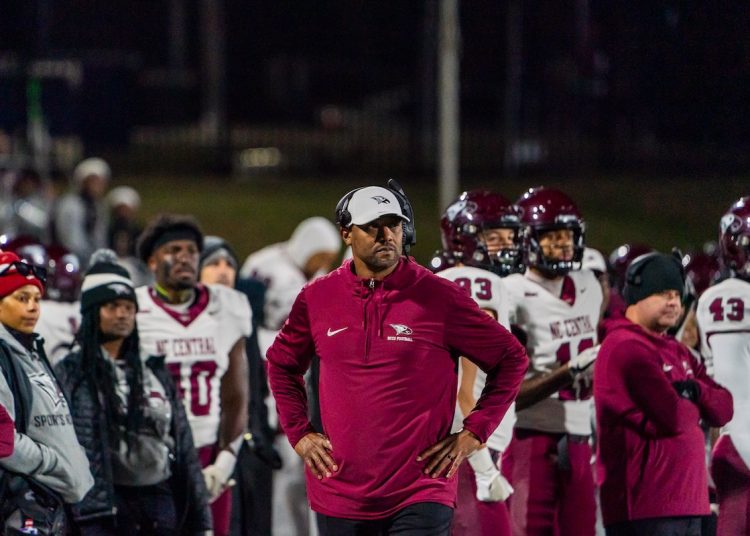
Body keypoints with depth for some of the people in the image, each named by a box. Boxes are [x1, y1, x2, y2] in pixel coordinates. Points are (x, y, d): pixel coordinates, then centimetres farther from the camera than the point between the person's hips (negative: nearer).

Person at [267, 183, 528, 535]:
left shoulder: (438, 297, -4)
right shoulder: (317, 298, 5)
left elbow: (512, 359, 4)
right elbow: (281, 362, 23)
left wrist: (473, 433, -1)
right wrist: (299, 432, 12)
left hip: (420, 496, -3)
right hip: (340, 491, 3)